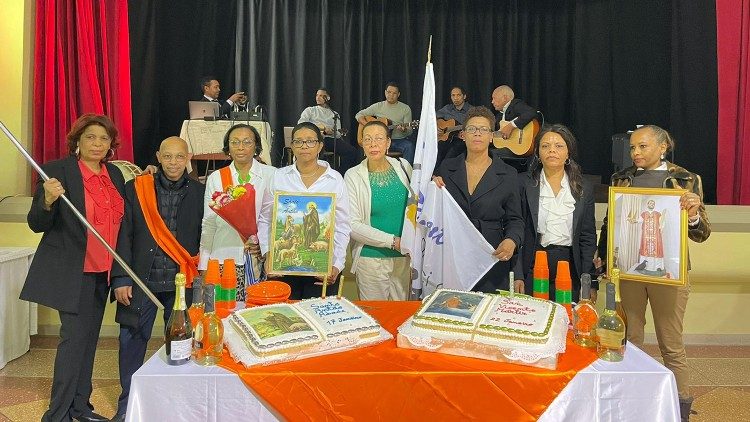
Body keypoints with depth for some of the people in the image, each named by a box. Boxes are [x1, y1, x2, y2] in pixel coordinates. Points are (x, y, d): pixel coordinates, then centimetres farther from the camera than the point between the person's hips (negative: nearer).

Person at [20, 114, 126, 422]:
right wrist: (48, 200, -29)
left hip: (102, 271, 6)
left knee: (89, 338, 13)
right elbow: (37, 224, -12)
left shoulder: (115, 174, 8)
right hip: (72, 270, -6)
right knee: (74, 337, -7)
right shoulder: (57, 171, -9)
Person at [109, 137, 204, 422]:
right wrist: (121, 279, -5)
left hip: (183, 281, 0)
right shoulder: (135, 189, 3)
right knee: (132, 339, 5)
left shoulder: (199, 192, 4)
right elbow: (123, 235, 0)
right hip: (142, 280, 0)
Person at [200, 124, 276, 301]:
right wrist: (204, 266, 8)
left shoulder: (271, 175, 2)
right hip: (224, 259, 1)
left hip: (260, 260, -1)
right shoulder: (215, 178, 8)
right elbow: (208, 225, 10)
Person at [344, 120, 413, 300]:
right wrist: (392, 241, -16)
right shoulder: (353, 176, -8)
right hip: (371, 257, -3)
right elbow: (353, 225, -12)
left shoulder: (403, 166, 3)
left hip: (404, 255, 3)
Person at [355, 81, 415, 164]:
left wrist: (404, 130, -22)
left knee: (409, 146, -33)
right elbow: (359, 115, 9)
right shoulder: (378, 106, 9)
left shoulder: (405, 108, 6)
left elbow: (409, 132, 2)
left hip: (400, 140, 0)